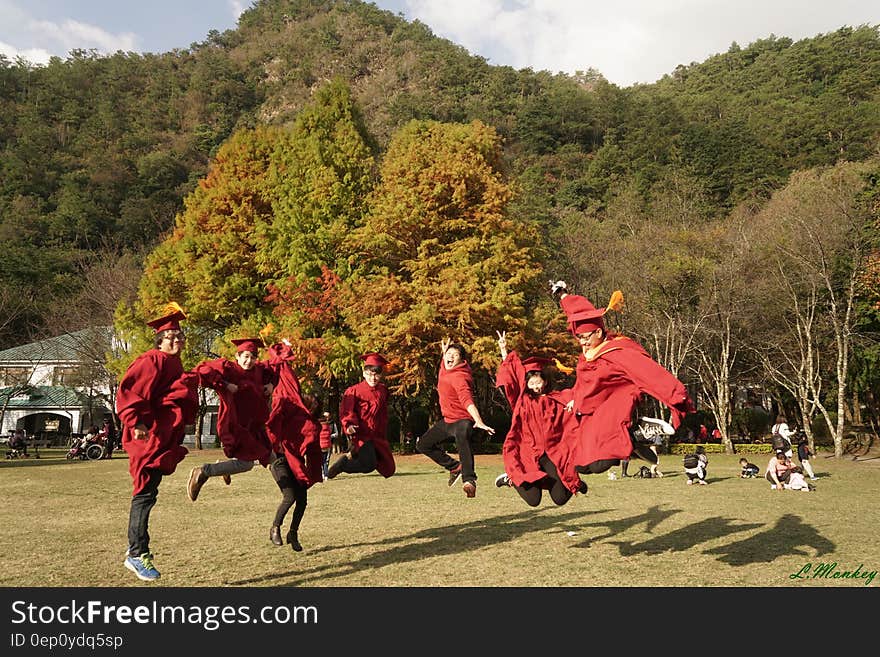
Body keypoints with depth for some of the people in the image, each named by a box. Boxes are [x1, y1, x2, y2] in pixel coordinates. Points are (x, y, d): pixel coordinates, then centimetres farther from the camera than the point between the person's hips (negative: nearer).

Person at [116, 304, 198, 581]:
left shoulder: (174, 366, 21)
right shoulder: (153, 361, -10)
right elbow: (129, 391, -21)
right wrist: (136, 422, -29)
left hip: (164, 440, 10)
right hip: (149, 436, -10)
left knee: (147, 493, 15)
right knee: (145, 493, -8)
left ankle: (135, 549, 25)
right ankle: (137, 554, -3)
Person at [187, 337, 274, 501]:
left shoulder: (258, 369, 5)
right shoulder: (227, 367, -14)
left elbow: (271, 372, 26)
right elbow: (201, 371, -27)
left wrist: (270, 384, 5)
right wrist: (225, 385, -28)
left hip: (253, 425, 8)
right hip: (233, 425, -8)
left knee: (272, 456, 17)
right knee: (246, 464, -13)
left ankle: (226, 466, 34)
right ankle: (203, 472, 1)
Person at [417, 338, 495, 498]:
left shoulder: (459, 376, -24)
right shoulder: (445, 370, 3)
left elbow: (467, 400, -40)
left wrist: (479, 421, -54)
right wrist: (443, 350, 14)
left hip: (462, 420, -10)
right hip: (447, 420, 10)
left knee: (462, 436, -44)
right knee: (423, 444, 18)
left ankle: (469, 480, -50)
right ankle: (455, 467, 26)